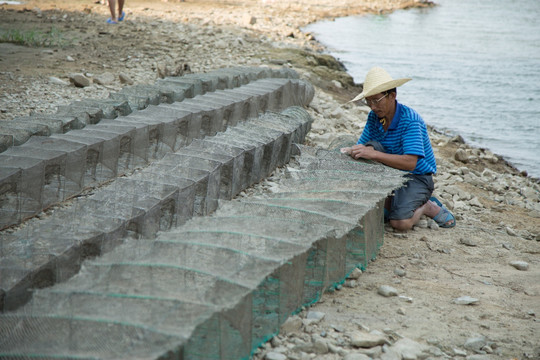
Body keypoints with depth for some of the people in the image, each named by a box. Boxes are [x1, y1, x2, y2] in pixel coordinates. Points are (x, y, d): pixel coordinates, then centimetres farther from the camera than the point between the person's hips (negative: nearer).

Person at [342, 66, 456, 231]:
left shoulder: (410, 120, -23)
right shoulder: (374, 117, -1)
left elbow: (410, 163, -33)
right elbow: (362, 146, 2)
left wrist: (373, 154, -40)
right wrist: (351, 151, -23)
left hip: (417, 176, -6)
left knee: (401, 223, -30)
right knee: (372, 145, -22)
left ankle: (427, 206, 5)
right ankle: (388, 202, -9)